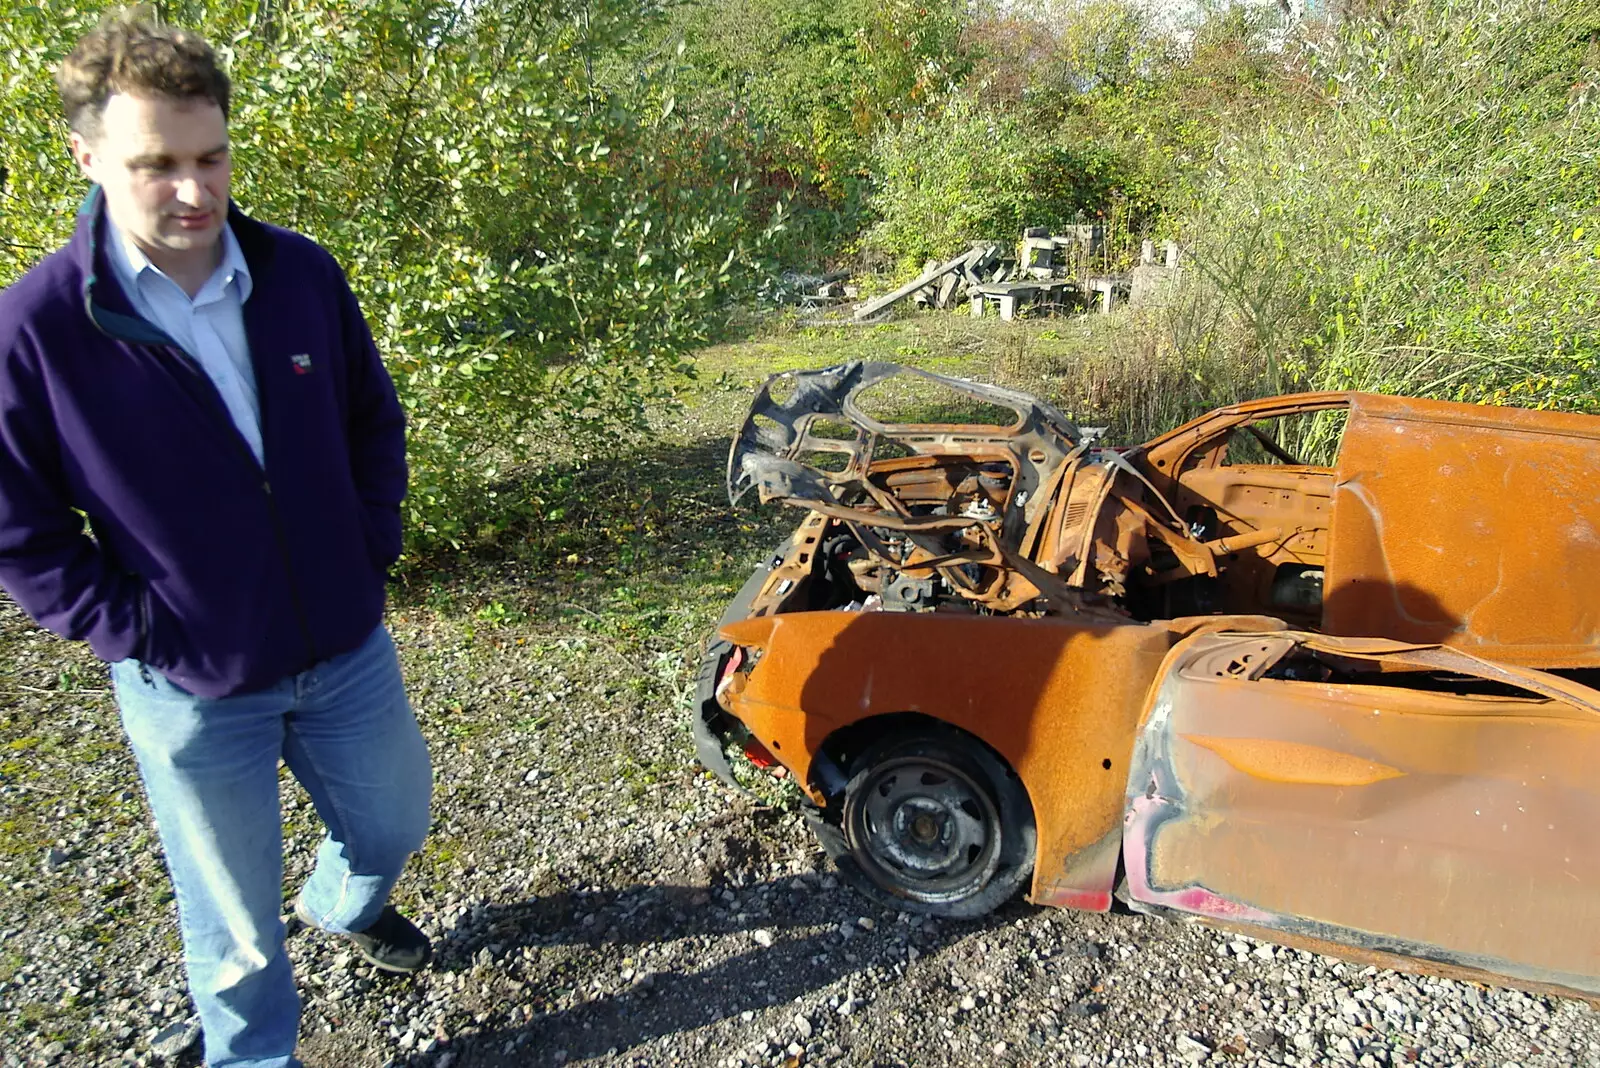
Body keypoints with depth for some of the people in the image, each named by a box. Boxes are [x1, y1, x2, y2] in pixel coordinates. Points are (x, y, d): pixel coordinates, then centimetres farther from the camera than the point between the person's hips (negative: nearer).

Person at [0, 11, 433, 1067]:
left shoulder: (303, 274, -7)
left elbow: (376, 420, 7)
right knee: (237, 922, 15)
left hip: (349, 650, 4)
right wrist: (136, 634, -14)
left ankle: (345, 902, 60)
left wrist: (372, 554, 0)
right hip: (193, 690, -3)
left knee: (395, 820, 26)